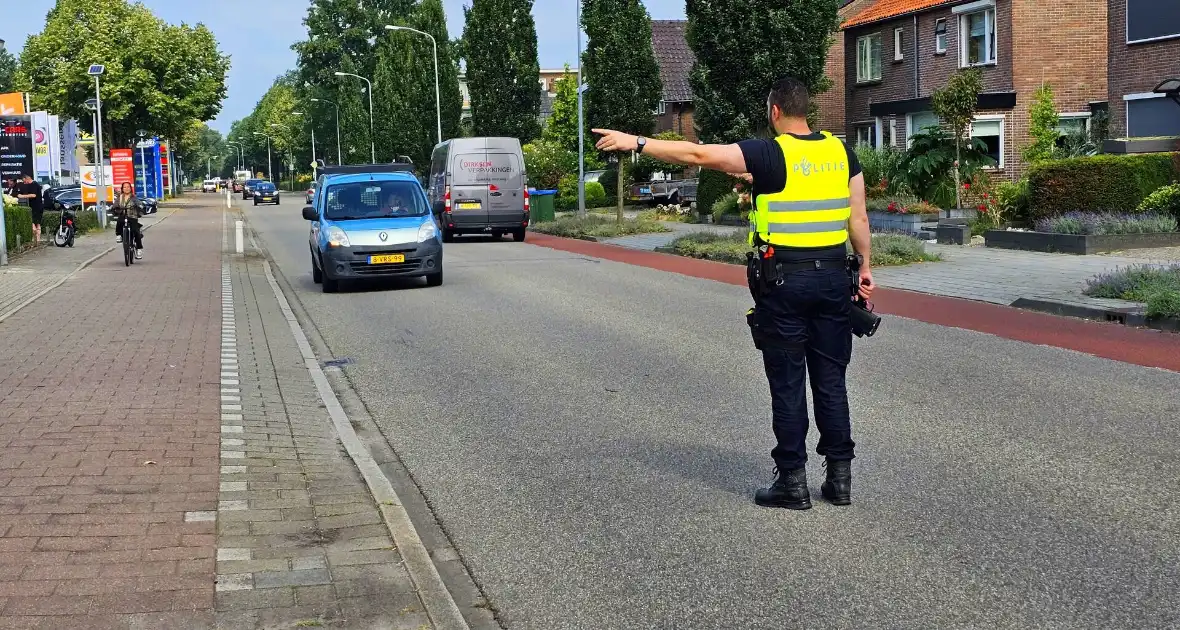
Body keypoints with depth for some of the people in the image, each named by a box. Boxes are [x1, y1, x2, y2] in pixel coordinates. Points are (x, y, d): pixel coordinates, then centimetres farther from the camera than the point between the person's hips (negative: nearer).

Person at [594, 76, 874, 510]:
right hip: (834, 277, 5)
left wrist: (637, 143, -9)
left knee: (787, 383, 3)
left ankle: (793, 481, 7)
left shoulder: (770, 154, -10)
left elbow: (699, 154, -14)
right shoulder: (840, 152, 6)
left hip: (784, 279, -5)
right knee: (831, 380, 11)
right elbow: (858, 217, 8)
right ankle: (840, 476, 14)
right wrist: (865, 267, 17)